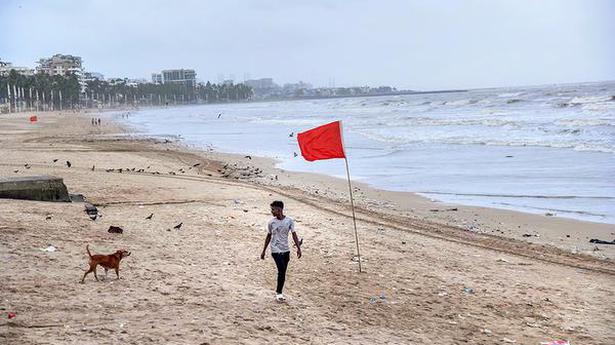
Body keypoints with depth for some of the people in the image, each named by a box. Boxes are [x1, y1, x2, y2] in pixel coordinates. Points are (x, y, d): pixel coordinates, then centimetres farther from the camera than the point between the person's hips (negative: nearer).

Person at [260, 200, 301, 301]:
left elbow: (294, 234, 1)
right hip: (276, 250, -2)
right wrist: (264, 251, 10)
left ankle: (279, 292, 22)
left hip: (286, 250, 2)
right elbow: (269, 236, 7)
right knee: (282, 270, -13)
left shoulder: (289, 221, -4)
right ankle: (279, 292, 1)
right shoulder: (271, 222, -4)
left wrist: (298, 248, -5)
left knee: (282, 272, 8)